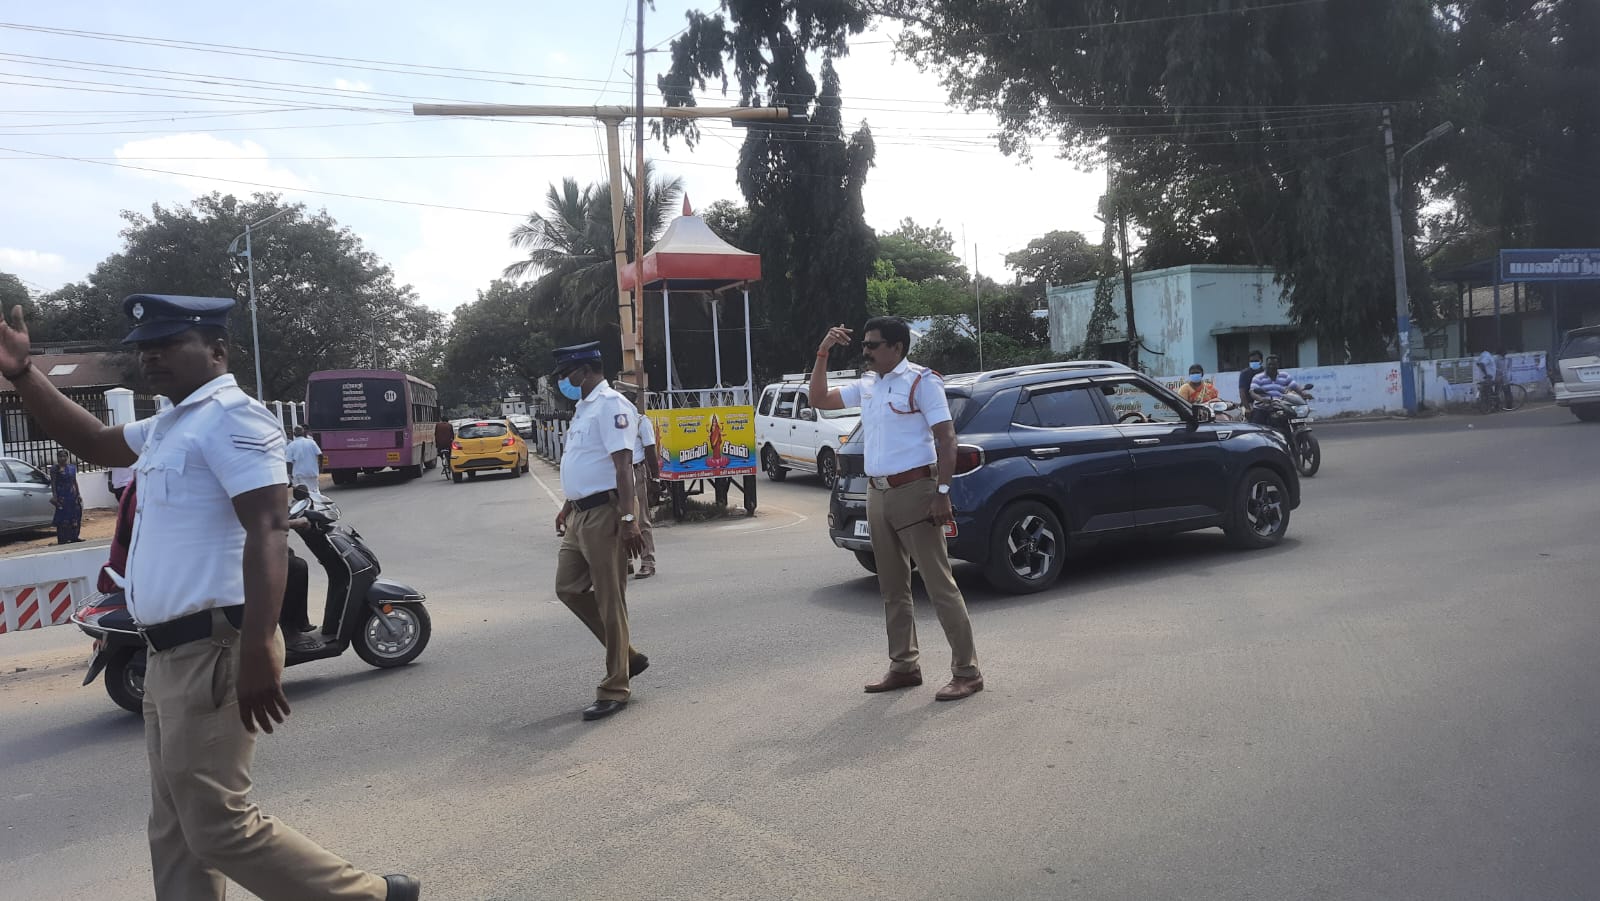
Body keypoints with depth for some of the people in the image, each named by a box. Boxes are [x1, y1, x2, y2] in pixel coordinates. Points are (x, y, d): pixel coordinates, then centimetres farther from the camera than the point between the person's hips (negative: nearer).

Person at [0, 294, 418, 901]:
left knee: (219, 827, -7)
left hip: (211, 653, -10)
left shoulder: (229, 416, -14)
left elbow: (266, 531, -24)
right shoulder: (170, 426, 18)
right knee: (177, 833, 14)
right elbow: (93, 443, 34)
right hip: (172, 654, 10)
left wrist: (258, 652, -32)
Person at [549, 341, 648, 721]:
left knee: (609, 602, -3)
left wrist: (628, 518, -27)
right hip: (581, 514, 10)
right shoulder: (585, 407, 18)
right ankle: (627, 656, 24)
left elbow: (623, 465, -22)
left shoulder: (610, 405, -13)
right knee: (568, 588, 13)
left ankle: (615, 688, 7)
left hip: (605, 514, -10)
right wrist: (568, 506, 28)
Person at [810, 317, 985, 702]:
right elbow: (819, 399, 22)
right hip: (877, 494, 8)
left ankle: (967, 672, -1)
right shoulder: (867, 385, 14)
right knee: (893, 587, 12)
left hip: (913, 490, -8)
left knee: (939, 583, -6)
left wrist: (942, 492, -20)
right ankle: (904, 666, 22)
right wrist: (823, 354, 12)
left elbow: (946, 439, -12)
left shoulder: (921, 381, -7)